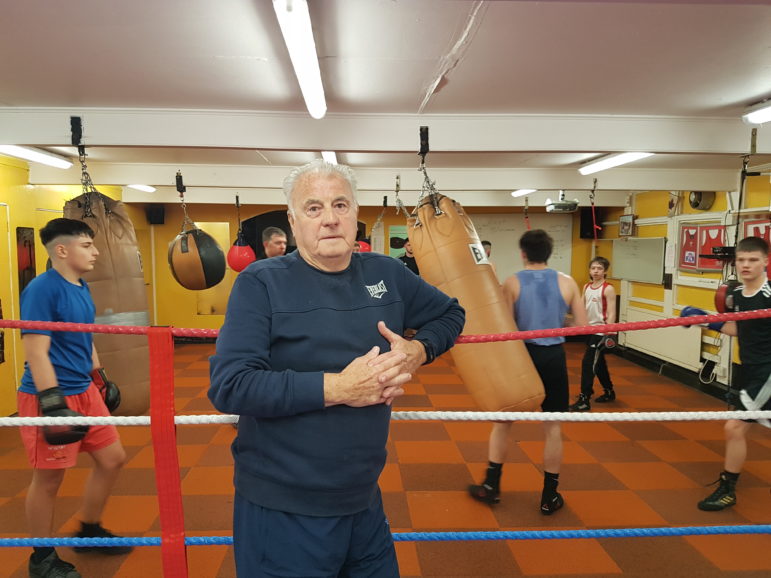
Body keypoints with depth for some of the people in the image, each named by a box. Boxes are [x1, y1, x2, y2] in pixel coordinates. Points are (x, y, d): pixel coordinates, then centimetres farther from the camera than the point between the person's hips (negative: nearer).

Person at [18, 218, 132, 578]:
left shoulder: (81, 288, 9)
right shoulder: (41, 289, -17)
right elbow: (36, 352, -21)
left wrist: (100, 379, 24)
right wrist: (52, 404, -23)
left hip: (84, 391, 9)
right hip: (49, 395, -9)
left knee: (112, 459, 14)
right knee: (48, 478, 6)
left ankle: (89, 532, 35)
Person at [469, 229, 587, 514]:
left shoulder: (512, 283, -7)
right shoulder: (567, 282, -1)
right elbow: (583, 326, 0)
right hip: (554, 357, 2)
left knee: (502, 420, 14)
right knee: (553, 426, 12)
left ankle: (491, 486, 22)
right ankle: (549, 496, 22)